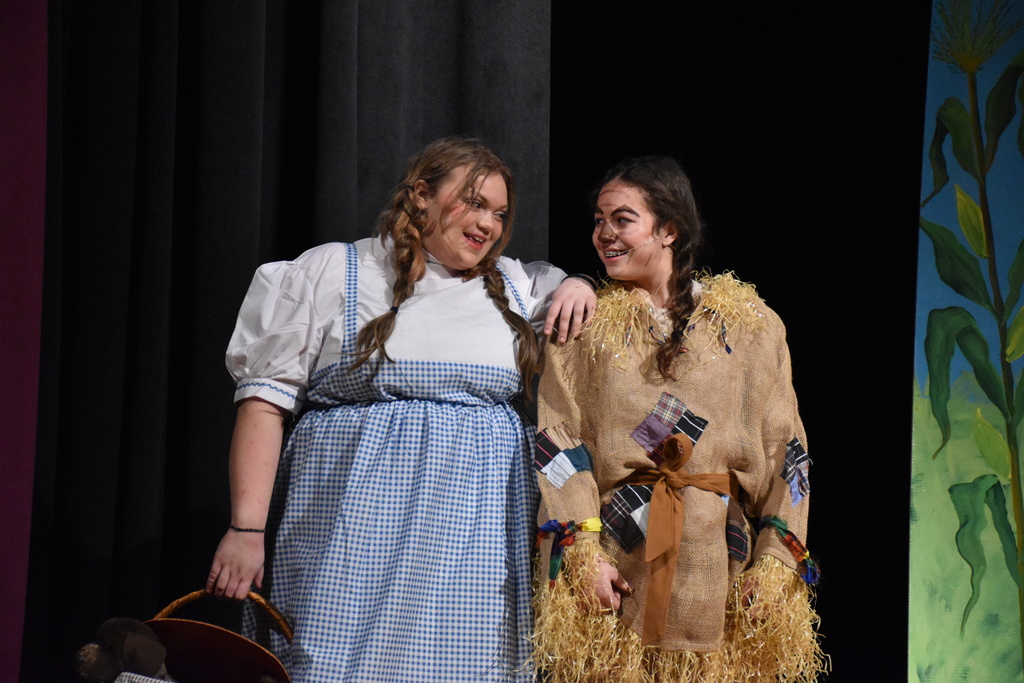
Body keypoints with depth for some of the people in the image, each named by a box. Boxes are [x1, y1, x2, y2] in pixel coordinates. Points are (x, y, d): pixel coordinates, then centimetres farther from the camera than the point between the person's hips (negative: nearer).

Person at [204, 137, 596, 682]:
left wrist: (577, 286, 9)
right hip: (356, 530, -3)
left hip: (476, 540, 4)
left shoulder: (513, 285, 17)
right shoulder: (331, 273, 4)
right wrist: (247, 530, -10)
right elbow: (266, 400, -1)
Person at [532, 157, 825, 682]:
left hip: (716, 564, 0)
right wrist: (582, 555, -11)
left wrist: (774, 565, -4)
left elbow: (785, 448, 5)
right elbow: (557, 442, 0)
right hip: (616, 565, 0)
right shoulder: (582, 325, 8)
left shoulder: (751, 326, 7)